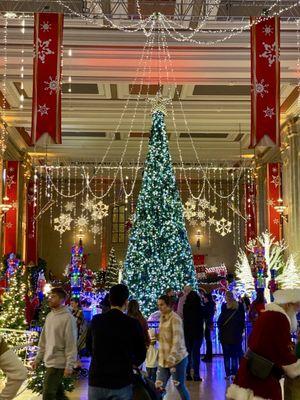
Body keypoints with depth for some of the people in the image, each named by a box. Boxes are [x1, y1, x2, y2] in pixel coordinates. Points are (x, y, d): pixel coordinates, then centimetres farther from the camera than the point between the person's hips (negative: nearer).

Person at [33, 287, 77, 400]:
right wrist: (38, 358, 13)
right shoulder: (49, 316, 9)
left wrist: (69, 365, -19)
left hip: (58, 363, -8)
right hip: (49, 361, 8)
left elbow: (71, 344, -17)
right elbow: (44, 340, 15)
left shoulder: (68, 318, -16)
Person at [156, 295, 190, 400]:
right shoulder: (162, 318, 11)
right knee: (159, 386, 4)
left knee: (179, 386, 3)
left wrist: (172, 358, -27)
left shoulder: (175, 319, -14)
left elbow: (177, 340, -20)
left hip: (177, 358, -7)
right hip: (164, 359, 7)